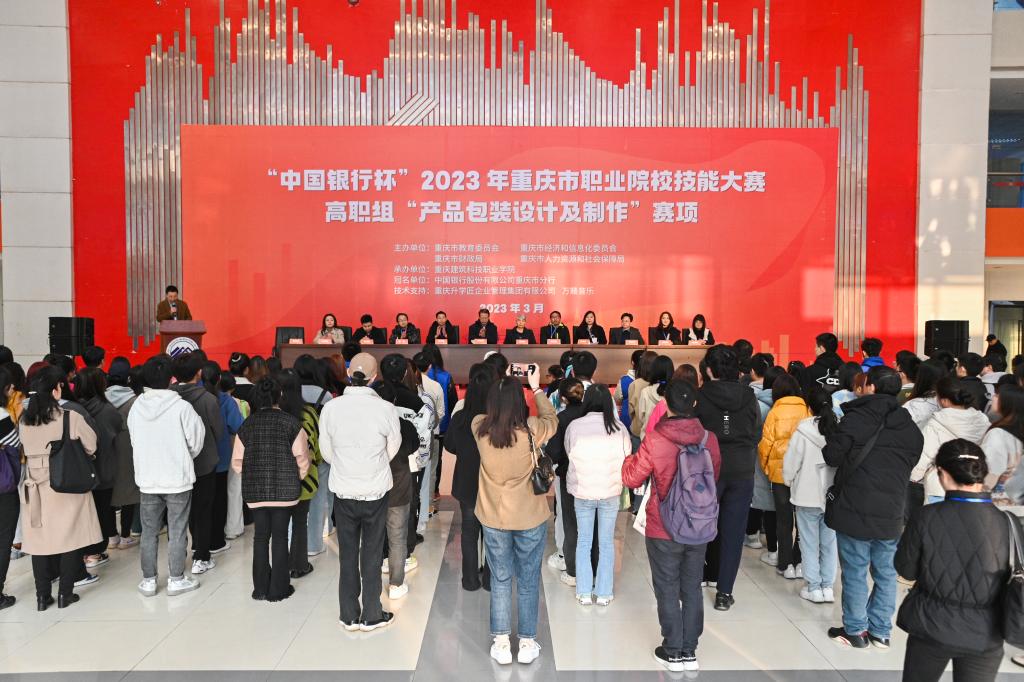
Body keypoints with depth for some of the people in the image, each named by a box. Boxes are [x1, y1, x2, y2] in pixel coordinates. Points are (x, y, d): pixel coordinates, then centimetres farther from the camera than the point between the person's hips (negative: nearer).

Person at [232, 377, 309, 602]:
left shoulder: (247, 425, 3)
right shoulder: (291, 422, -6)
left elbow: (237, 461, 4)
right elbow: (302, 458, -7)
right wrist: (296, 479, 9)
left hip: (255, 490, 2)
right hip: (284, 489, -2)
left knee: (261, 536, 11)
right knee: (280, 536, 5)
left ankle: (261, 588, 18)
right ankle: (278, 589, 12)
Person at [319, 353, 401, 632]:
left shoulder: (330, 408, -12)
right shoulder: (386, 409, -17)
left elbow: (326, 453, 0)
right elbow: (392, 451, -3)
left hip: (343, 491, 2)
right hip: (375, 491, -1)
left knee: (347, 554, 15)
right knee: (372, 555, 12)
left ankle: (349, 617, 27)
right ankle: (371, 616, 24)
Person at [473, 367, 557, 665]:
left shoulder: (479, 427, -13)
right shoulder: (531, 429, -19)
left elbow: (489, 413, 11)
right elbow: (551, 419, 3)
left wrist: (499, 386, 12)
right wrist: (537, 388, 10)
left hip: (493, 519, 2)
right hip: (531, 518, -1)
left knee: (500, 580, 17)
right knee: (528, 582, 15)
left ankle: (501, 643, 26)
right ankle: (527, 643, 27)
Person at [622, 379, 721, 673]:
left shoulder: (654, 441, -20)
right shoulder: (709, 439, -9)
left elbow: (631, 478, -7)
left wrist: (630, 459, 12)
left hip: (664, 530, -3)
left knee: (668, 591, 12)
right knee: (692, 589, 18)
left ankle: (673, 653, 24)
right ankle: (689, 651, 29)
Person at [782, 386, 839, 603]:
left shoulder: (804, 430, -16)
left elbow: (790, 463, -10)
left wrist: (789, 482, 9)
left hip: (808, 495, -3)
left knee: (810, 543, 8)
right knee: (829, 542, 14)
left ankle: (814, 588, 13)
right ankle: (828, 587, 20)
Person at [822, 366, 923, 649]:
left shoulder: (855, 419, -12)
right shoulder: (911, 429, 6)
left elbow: (832, 456, -10)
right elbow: (911, 464, 13)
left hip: (855, 509, -5)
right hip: (891, 513, 5)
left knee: (855, 573, 6)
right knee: (885, 573, 14)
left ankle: (855, 631, 16)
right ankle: (880, 631, 23)